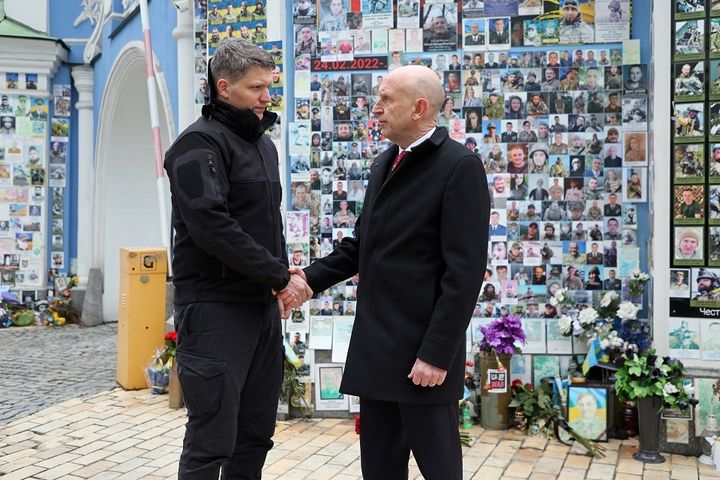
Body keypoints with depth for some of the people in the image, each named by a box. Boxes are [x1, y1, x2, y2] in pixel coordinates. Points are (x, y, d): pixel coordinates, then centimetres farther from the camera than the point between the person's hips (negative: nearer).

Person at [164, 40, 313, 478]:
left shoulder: (263, 143, 17)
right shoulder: (200, 143, -10)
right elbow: (211, 226, -21)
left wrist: (283, 278, 8)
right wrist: (279, 276, -16)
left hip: (263, 306, 8)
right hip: (215, 309, -8)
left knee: (256, 434, 13)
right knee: (212, 443, -3)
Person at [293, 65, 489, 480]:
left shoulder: (460, 165, -11)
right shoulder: (386, 164, 15)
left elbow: (465, 271, -17)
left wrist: (437, 353, -19)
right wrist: (311, 278, 7)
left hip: (422, 351, -8)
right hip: (375, 347, 8)